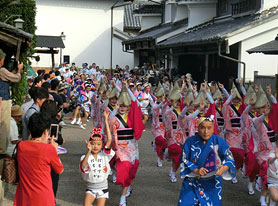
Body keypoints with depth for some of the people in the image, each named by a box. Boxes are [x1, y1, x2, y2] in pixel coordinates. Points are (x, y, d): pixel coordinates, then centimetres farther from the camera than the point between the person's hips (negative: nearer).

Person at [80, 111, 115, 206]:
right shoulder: (85, 157, -6)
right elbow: (83, 165, -30)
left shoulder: (104, 155, -4)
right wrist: (89, 151, -40)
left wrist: (106, 121, -19)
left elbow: (109, 139, -16)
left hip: (103, 187, 1)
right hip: (90, 188, -1)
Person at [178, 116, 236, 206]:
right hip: (192, 183, 0)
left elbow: (229, 159, -6)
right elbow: (184, 160, -3)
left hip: (212, 184, 0)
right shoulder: (190, 141, -7)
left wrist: (224, 168, -28)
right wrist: (196, 170, -18)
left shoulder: (219, 141, -8)